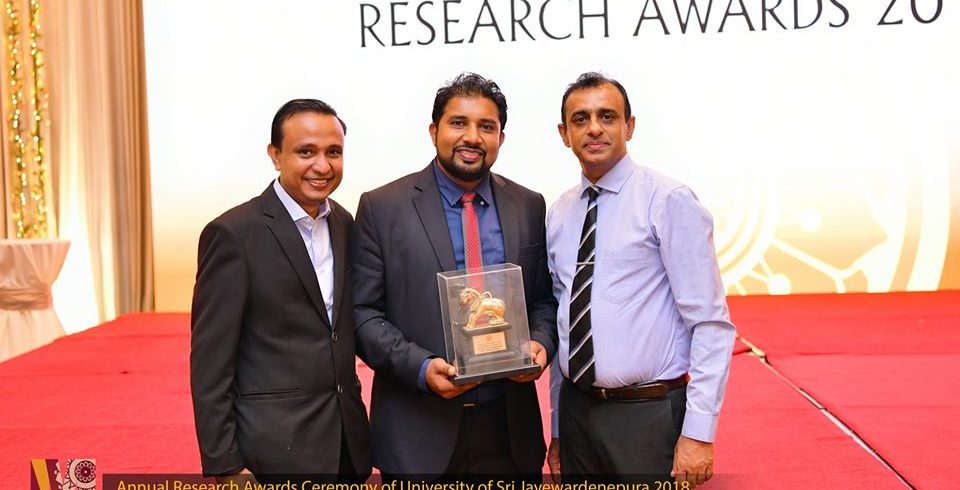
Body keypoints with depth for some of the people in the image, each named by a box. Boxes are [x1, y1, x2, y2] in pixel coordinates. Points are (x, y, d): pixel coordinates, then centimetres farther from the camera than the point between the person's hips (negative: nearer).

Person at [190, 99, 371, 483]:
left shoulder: (345, 224, 5)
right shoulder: (234, 233, -13)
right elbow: (210, 363, -12)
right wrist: (223, 465, -12)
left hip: (348, 440, 6)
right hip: (276, 449, -5)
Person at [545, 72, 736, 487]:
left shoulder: (668, 201, -10)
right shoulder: (558, 214, 7)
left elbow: (711, 324, -12)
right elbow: (564, 322, 12)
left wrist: (698, 431, -16)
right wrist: (558, 428, 13)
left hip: (649, 414, -5)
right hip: (576, 410, 5)